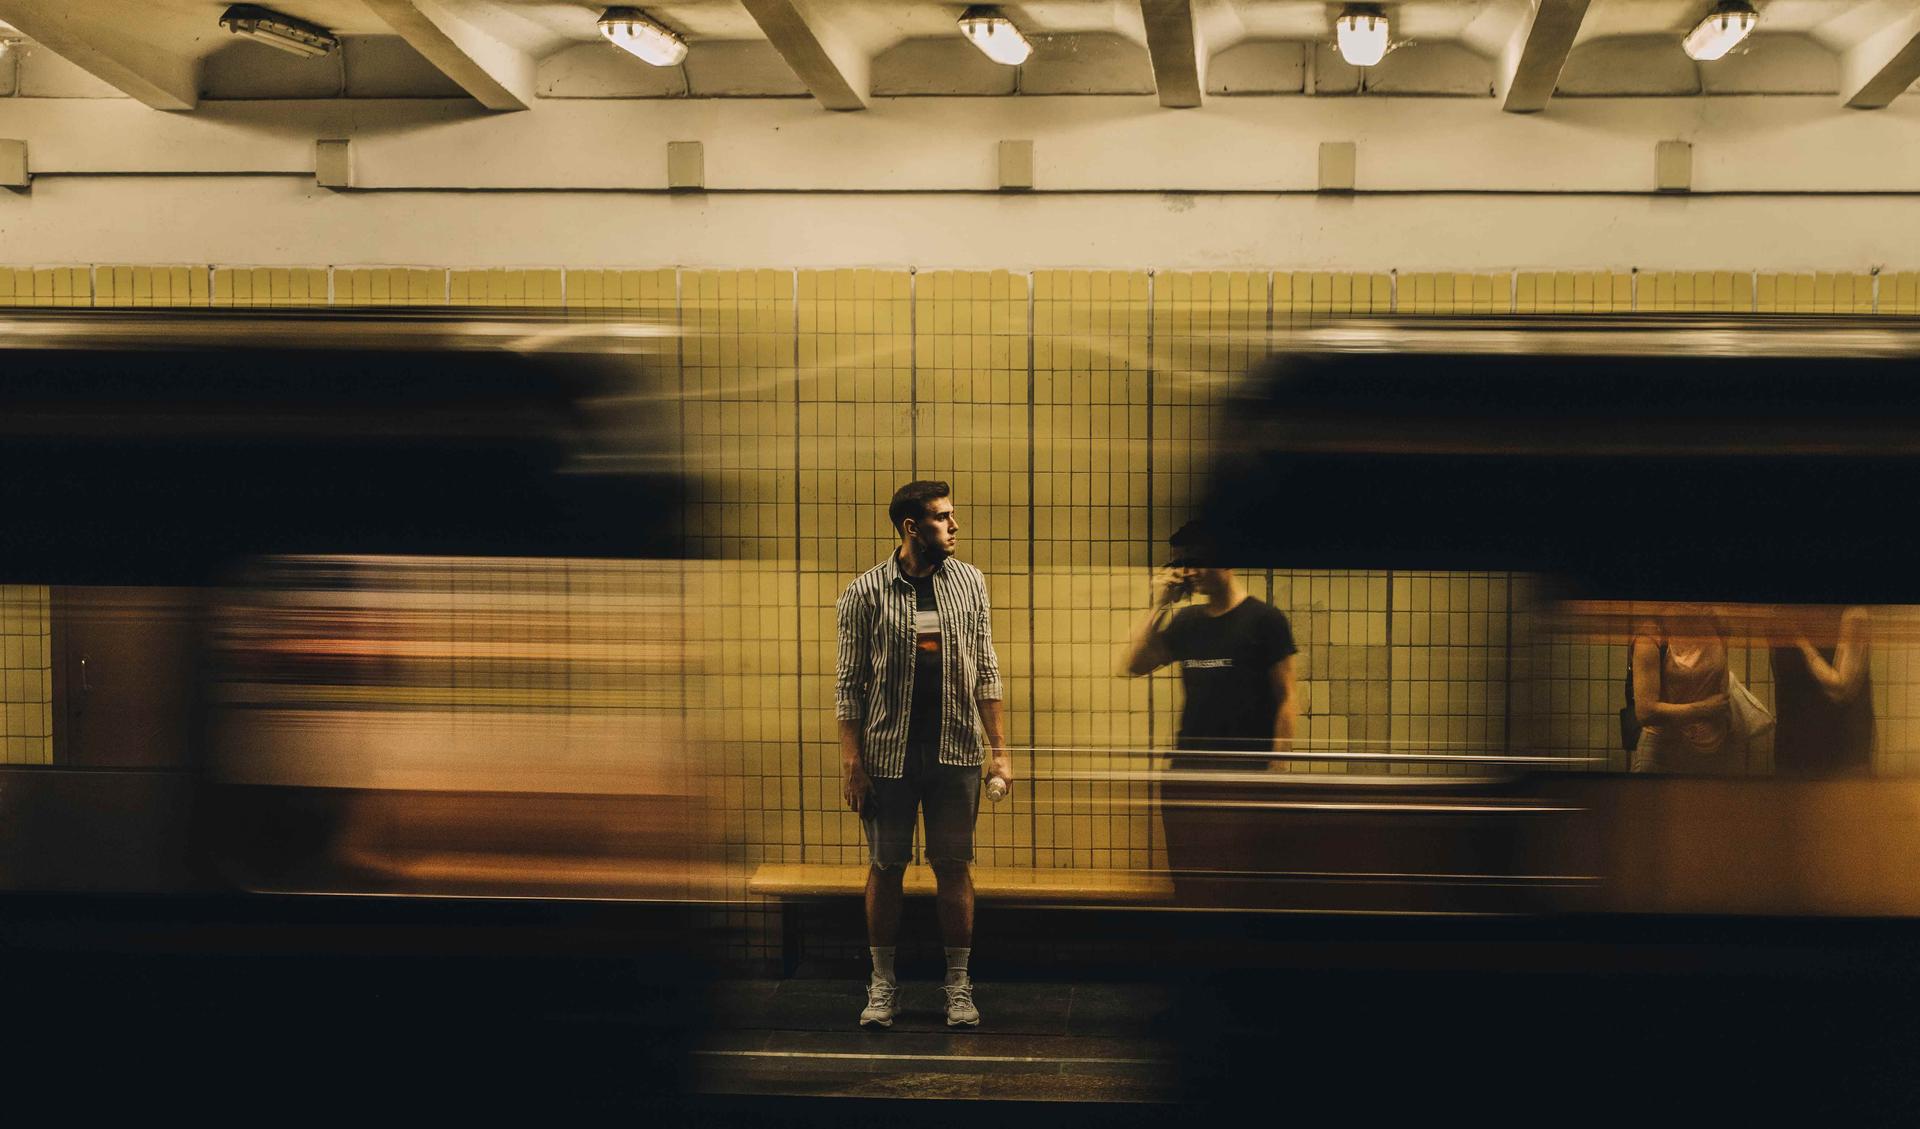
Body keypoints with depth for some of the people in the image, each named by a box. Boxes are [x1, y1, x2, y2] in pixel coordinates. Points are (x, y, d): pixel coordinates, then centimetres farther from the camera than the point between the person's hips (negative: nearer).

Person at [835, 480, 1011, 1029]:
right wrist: (851, 763, -7)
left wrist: (999, 750, 5)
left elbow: (985, 671, 9)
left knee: (953, 865, 6)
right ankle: (883, 983, 19)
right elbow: (850, 684, -2)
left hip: (956, 751, 2)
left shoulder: (969, 582, 4)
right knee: (886, 866, 6)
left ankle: (958, 984, 16)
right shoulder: (865, 593, -5)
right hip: (888, 753, -2)